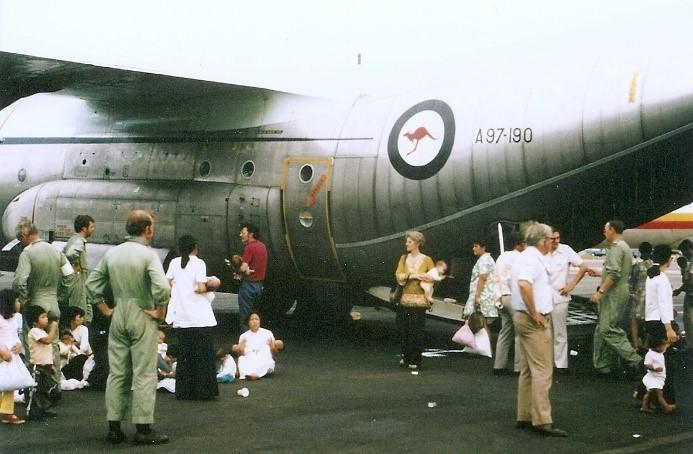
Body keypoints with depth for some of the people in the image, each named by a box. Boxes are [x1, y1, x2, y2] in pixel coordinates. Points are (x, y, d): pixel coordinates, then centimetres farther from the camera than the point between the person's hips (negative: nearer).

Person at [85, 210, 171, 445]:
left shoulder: (112, 253, 5)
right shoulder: (148, 255, -13)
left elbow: (91, 284, 8)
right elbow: (163, 288, -24)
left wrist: (105, 309, 13)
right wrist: (160, 313, -9)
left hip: (118, 317, 5)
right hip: (142, 317, -5)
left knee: (117, 373, 11)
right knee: (144, 374, 1)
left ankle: (114, 427, 14)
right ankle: (143, 428, 3)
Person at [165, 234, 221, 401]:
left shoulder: (174, 263, 6)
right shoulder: (198, 263, -7)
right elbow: (200, 288, -15)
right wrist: (210, 285, 4)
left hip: (181, 318, 4)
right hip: (201, 318, -4)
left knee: (184, 355, 11)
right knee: (203, 356, 3)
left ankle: (184, 391, 11)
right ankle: (204, 391, 3)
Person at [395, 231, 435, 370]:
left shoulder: (426, 260, 1)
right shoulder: (404, 258, 9)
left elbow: (434, 277, 4)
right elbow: (398, 276, -3)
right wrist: (413, 276, -15)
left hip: (419, 301, -3)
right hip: (405, 300, 3)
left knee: (416, 331, -2)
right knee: (403, 329, 3)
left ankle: (415, 361, 6)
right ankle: (406, 357, 18)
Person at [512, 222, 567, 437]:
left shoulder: (527, 257, 15)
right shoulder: (532, 259, -16)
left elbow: (520, 284, 28)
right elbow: (524, 284, -33)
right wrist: (534, 313, -25)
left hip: (524, 317, 11)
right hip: (535, 321, -11)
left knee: (528, 370, 14)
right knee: (542, 371, -10)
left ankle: (524, 417, 18)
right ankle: (542, 421, -11)